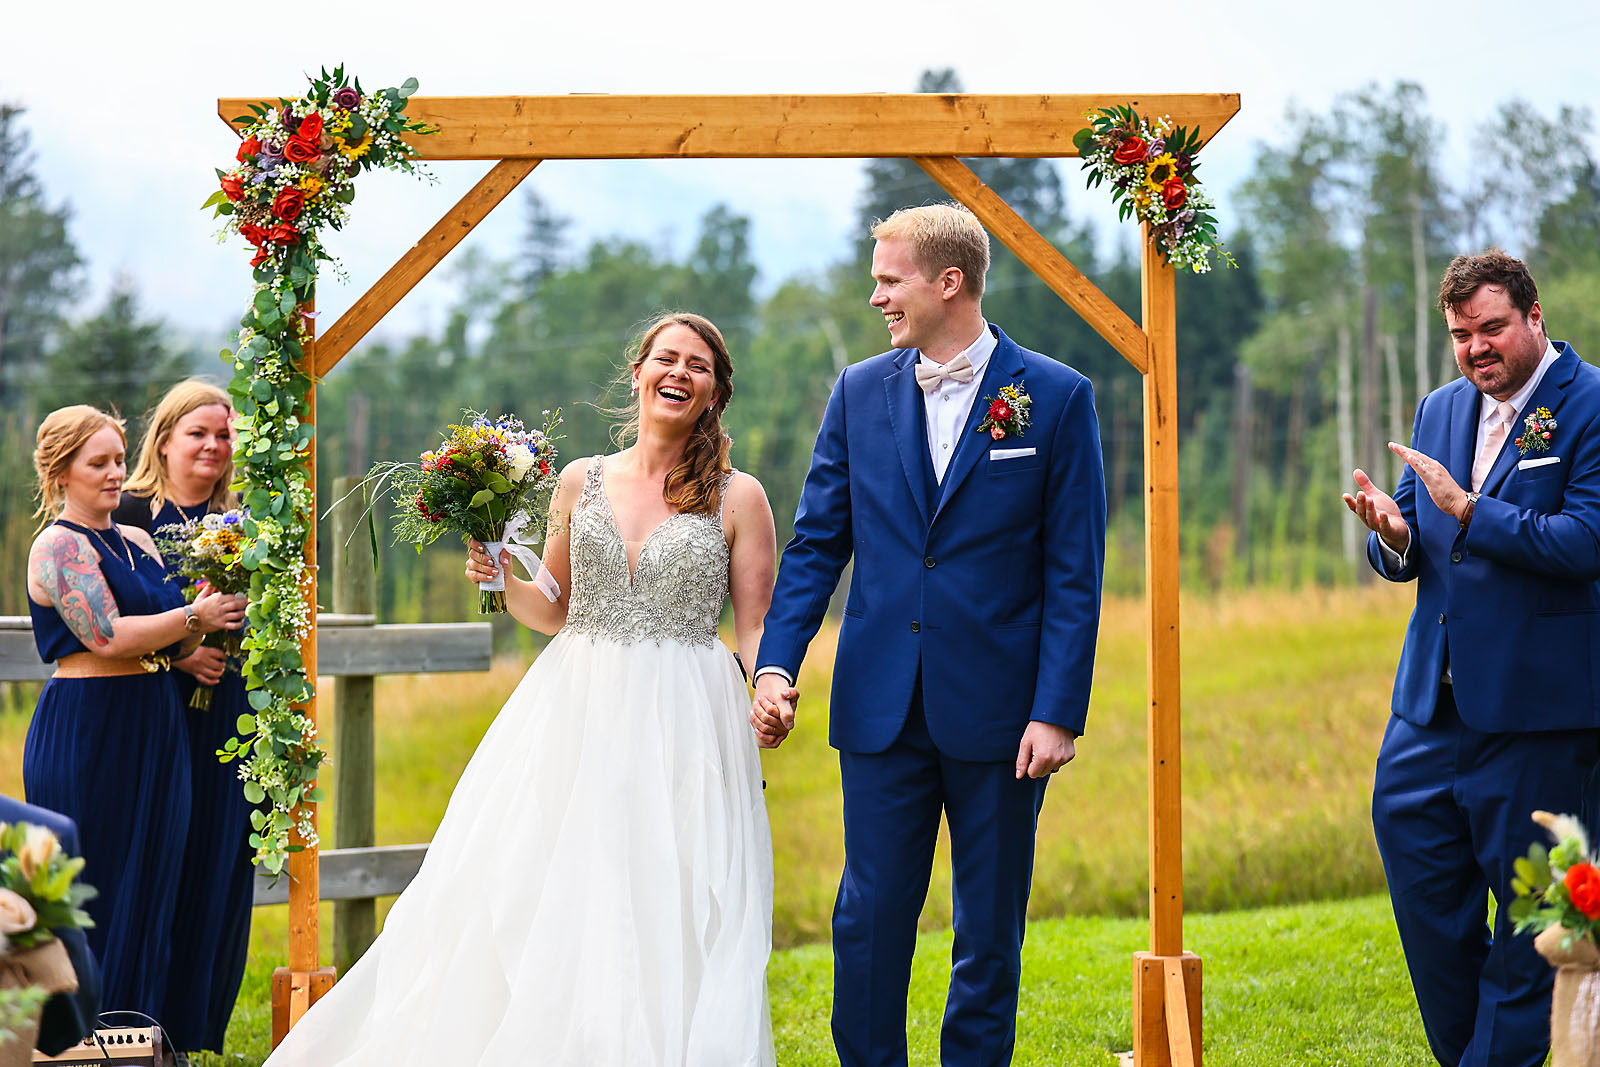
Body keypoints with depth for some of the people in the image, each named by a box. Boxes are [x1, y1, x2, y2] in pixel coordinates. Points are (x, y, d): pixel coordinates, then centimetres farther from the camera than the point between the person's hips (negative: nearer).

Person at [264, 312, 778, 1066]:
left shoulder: (737, 498, 2)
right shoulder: (581, 482, 10)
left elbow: (757, 630, 0)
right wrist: (504, 581, -3)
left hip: (684, 724, -3)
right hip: (578, 715, 3)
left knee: (668, 926, -5)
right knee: (540, 898, -1)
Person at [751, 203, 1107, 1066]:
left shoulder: (1055, 397, -2)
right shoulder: (860, 393, 7)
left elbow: (1074, 573, -4)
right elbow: (816, 543, 9)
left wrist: (1057, 712, -10)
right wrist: (775, 664, -4)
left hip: (998, 711, -2)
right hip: (883, 707, 2)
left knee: (990, 934, 7)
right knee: (869, 917, 2)